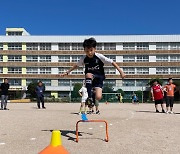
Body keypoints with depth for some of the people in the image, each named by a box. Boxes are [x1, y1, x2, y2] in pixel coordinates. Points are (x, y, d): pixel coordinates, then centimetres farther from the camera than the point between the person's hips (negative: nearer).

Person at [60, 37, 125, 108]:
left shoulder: (99, 56, -15)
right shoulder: (84, 59, -7)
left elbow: (112, 62, -12)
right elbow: (76, 65, 10)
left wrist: (121, 71, -18)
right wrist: (67, 72, 11)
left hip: (99, 77, -1)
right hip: (90, 78, 2)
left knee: (98, 97, -21)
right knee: (88, 75, -38)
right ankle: (89, 97, -34)